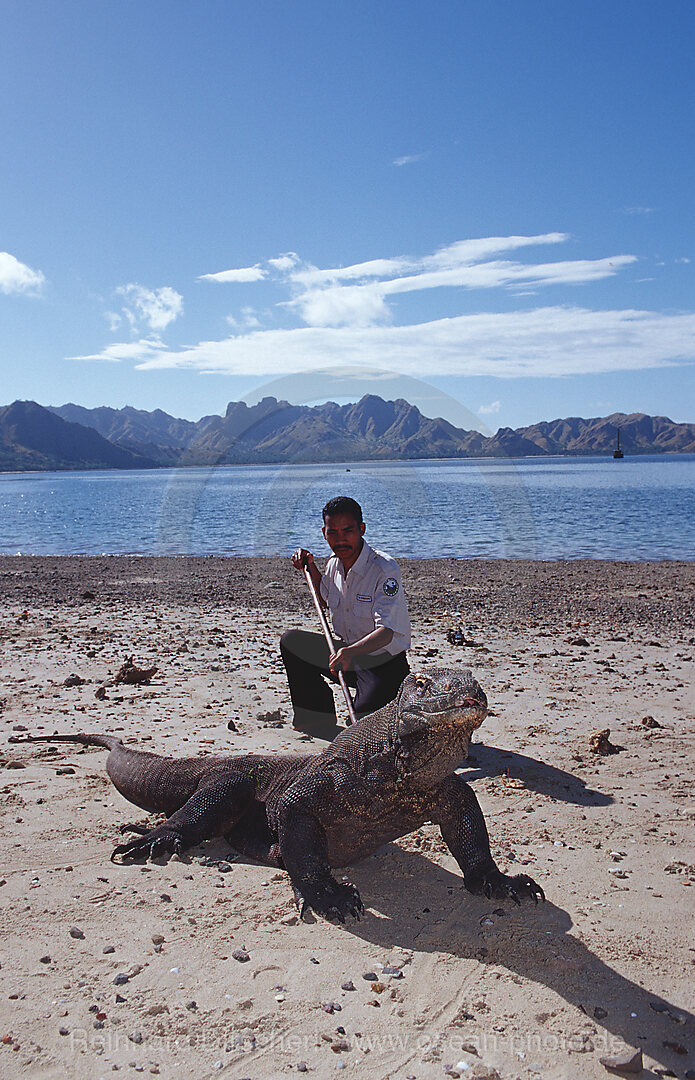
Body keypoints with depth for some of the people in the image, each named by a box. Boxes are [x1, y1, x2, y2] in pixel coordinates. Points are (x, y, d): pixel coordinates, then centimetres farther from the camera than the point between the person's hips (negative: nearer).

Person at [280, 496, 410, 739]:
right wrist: (311, 569, 9)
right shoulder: (334, 564, 0)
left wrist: (351, 651, -50)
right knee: (291, 641, -6)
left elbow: (386, 631, -33)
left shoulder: (385, 569, -24)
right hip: (346, 653, 7)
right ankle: (319, 719, 6)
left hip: (382, 663, -7)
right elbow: (326, 600, 24)